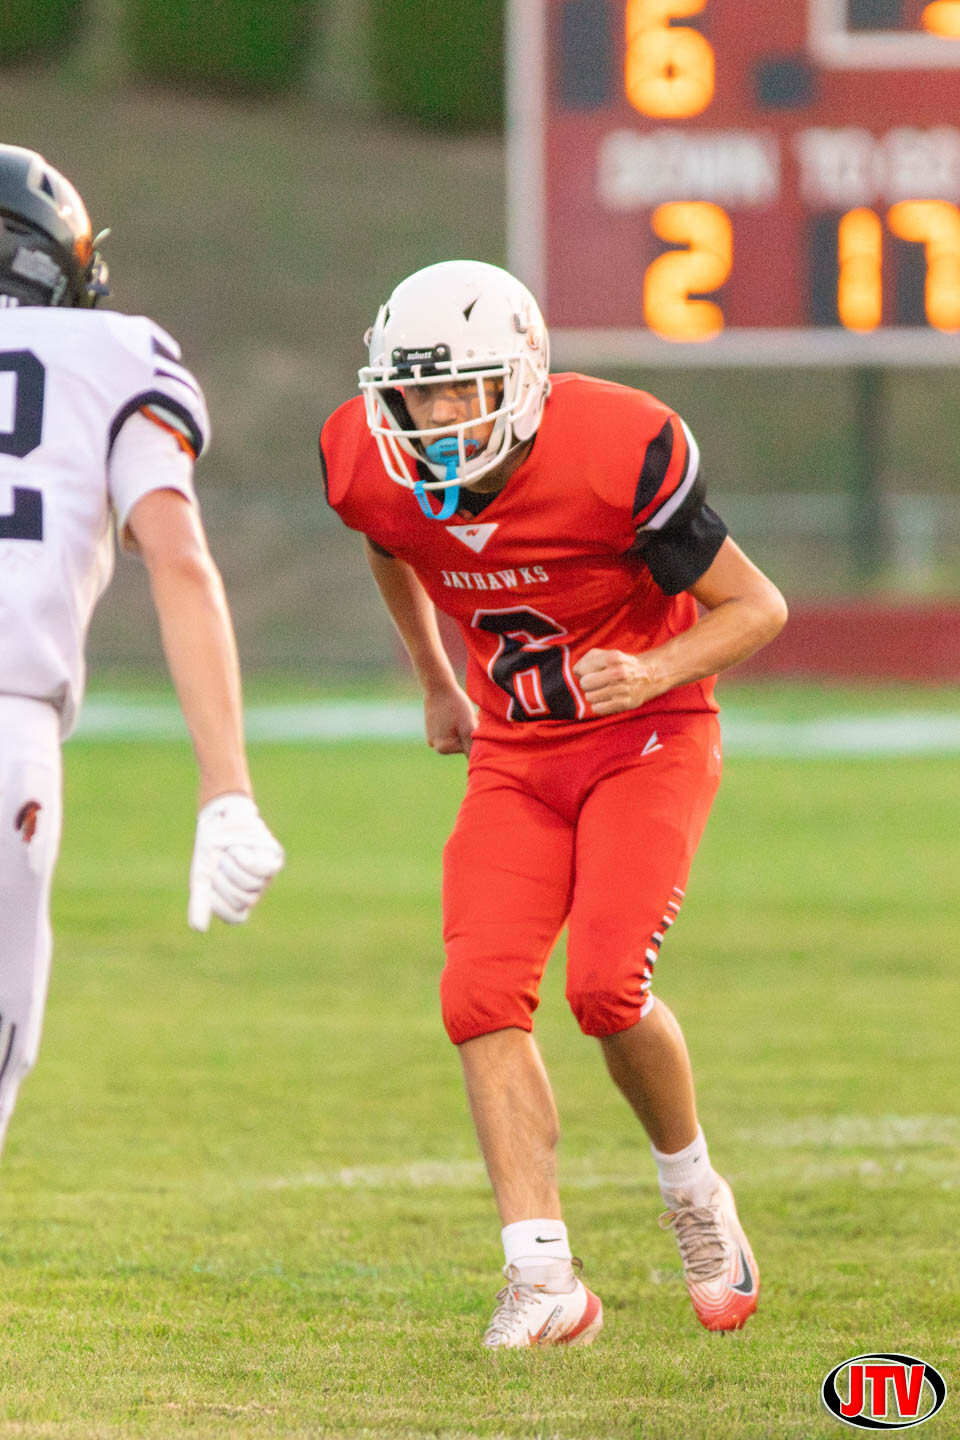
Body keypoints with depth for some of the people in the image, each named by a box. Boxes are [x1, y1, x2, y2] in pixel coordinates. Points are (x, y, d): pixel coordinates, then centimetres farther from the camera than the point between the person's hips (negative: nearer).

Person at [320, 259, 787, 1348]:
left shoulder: (618, 455, -26)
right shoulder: (373, 469, -11)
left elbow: (756, 606, -15)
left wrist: (654, 671, -31)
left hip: (647, 737, -4)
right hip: (517, 756, 4)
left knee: (605, 984, -21)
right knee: (482, 995, -14)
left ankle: (694, 1195, 7)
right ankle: (543, 1280, -12)